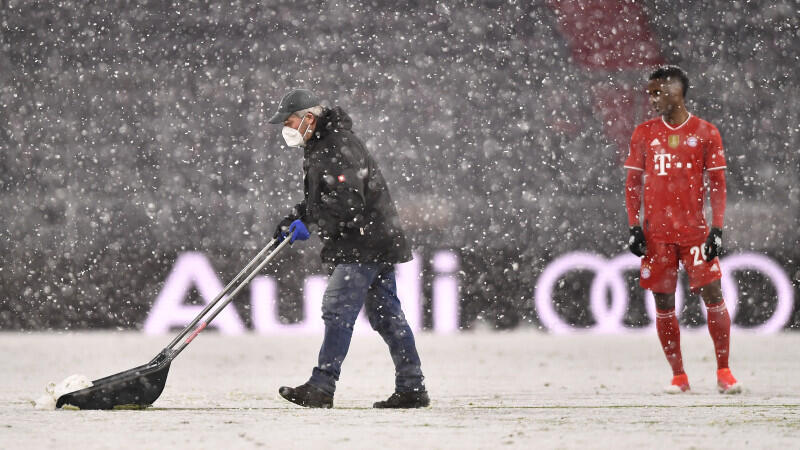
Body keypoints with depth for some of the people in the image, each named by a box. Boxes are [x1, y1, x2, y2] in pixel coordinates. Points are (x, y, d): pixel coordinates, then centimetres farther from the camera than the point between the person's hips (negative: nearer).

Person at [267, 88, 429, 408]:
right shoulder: (320, 147, 17)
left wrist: (311, 224, -19)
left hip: (365, 243, -11)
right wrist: (295, 219, 12)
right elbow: (319, 199, 26)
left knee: (338, 309, -13)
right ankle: (412, 388, 12)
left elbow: (349, 202, -24)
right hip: (378, 242, 11)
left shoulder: (338, 148, -17)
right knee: (386, 314, 10)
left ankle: (321, 387, -15)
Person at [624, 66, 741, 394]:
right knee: (663, 302, 2)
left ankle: (723, 372, 3)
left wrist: (717, 229, -6)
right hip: (656, 231, 2)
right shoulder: (644, 133, 8)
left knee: (713, 295, -7)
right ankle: (678, 376, 10)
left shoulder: (705, 133, 2)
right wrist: (634, 227, 0)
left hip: (694, 229, -2)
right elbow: (633, 183, 10)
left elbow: (717, 184, 2)